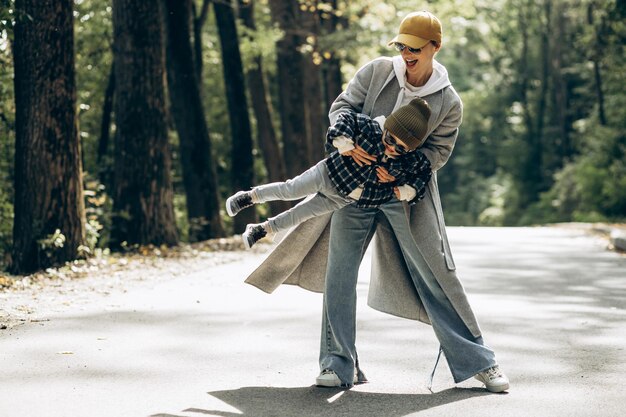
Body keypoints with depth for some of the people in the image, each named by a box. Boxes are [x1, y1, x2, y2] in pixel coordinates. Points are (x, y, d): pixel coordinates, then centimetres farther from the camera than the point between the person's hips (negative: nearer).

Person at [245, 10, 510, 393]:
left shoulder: (449, 103, -5)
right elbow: (342, 106, 1)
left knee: (436, 275, 0)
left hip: (406, 194, -2)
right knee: (339, 271, -1)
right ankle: (340, 364, 9)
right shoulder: (377, 71, -3)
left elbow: (438, 151, -4)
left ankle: (480, 361, 12)